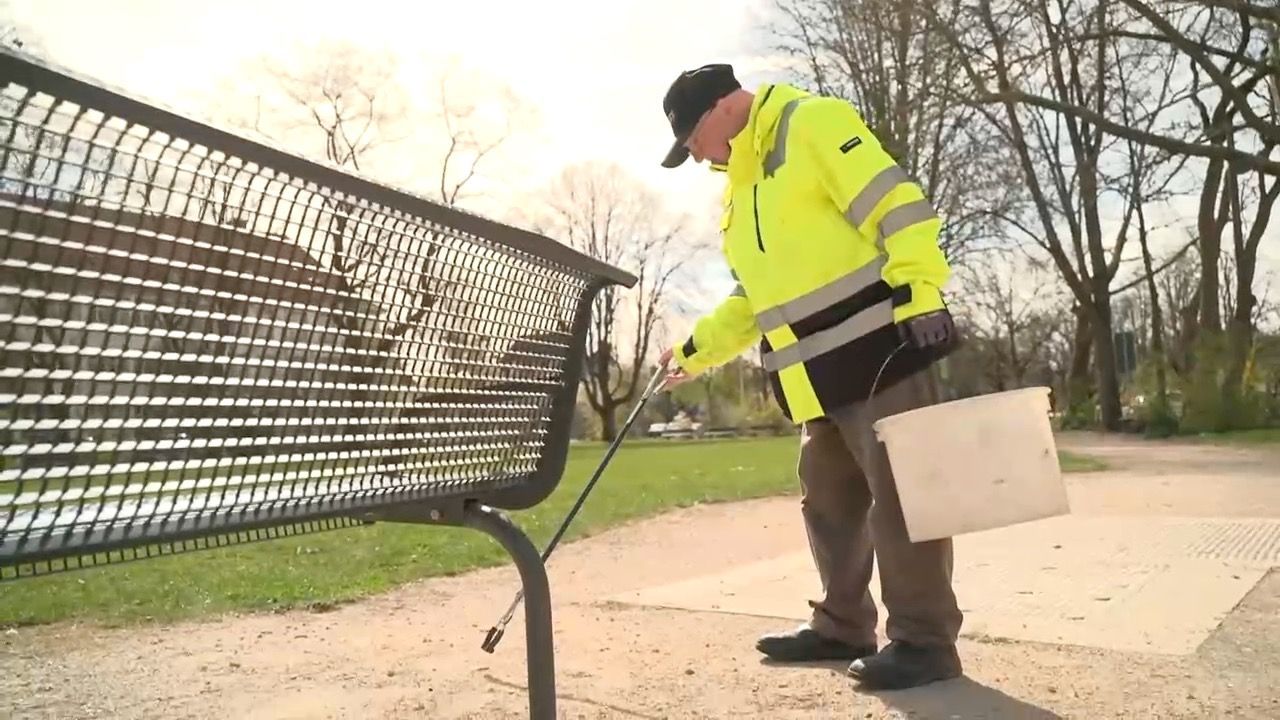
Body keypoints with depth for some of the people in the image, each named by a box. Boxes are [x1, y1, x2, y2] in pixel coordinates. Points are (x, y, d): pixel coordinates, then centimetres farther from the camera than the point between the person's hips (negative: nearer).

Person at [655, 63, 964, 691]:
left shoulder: (814, 124, -7)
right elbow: (757, 294, 25)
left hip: (881, 348, -9)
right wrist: (697, 349, 21)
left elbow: (897, 205, -16)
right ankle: (843, 626, 26)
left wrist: (919, 292, -25)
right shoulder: (741, 188, 21)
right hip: (823, 372, 9)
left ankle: (924, 640, 6)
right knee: (828, 500, 13)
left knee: (899, 493, -4)